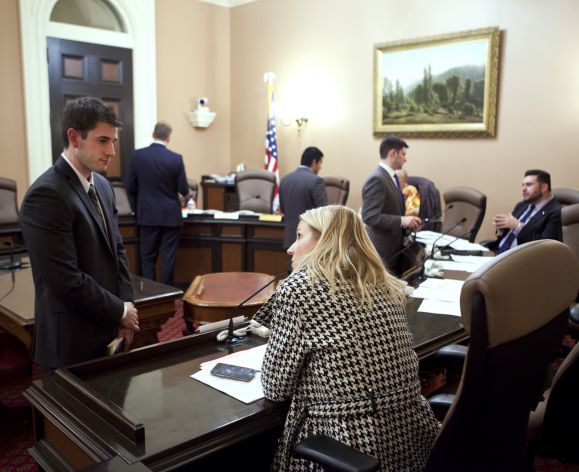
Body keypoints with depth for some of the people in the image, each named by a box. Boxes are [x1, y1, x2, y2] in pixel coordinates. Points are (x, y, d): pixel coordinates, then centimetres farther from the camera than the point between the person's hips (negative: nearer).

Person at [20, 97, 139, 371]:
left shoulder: (102, 185, 7)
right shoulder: (47, 195, -20)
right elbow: (67, 281, -23)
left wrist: (126, 306, -1)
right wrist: (121, 311, -11)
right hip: (73, 342, -7)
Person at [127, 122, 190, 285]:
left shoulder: (137, 155, -4)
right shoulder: (176, 158, -10)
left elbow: (130, 188, 2)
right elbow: (184, 190, -5)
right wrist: (187, 192, 19)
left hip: (147, 214, 2)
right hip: (170, 215, -1)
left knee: (148, 258, 10)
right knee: (168, 258, 6)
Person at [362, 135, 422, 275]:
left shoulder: (389, 177, 12)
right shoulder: (377, 179, -19)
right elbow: (371, 217, -26)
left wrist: (407, 221, 7)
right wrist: (402, 221, -23)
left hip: (394, 248, 10)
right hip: (382, 250, -10)